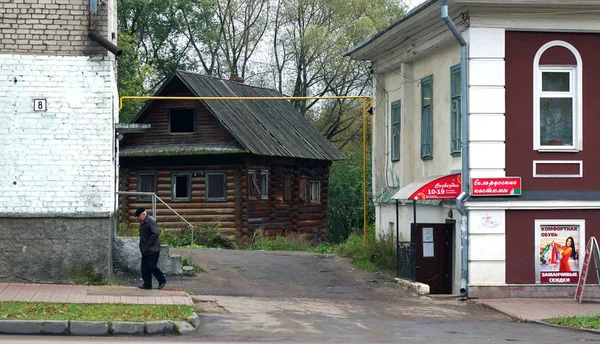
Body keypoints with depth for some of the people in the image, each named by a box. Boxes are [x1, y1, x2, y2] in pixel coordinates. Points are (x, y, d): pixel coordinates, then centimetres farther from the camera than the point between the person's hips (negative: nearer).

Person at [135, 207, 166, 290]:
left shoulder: (151, 221, -16)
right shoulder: (142, 222, 14)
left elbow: (155, 234, -25)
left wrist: (149, 244, -20)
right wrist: (141, 246, 14)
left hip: (152, 250, -10)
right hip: (145, 250, 10)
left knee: (151, 266, -9)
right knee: (145, 267, 8)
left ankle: (162, 280, 6)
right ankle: (147, 284, 13)